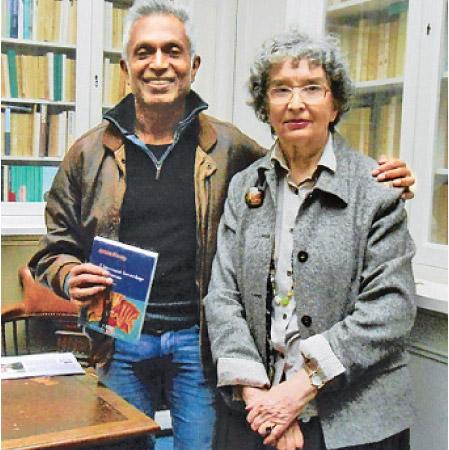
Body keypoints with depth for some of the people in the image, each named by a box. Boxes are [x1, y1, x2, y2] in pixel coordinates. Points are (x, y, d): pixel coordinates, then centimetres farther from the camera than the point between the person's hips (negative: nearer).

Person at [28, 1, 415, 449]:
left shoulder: (228, 148, 0)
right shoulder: (89, 153, 2)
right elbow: (54, 250, 8)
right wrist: (70, 277, -15)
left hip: (198, 339, -1)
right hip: (119, 340, 1)